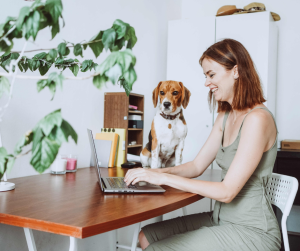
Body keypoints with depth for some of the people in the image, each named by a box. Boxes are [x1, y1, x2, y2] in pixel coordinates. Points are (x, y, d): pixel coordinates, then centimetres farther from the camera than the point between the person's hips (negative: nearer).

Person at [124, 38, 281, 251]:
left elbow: (227, 191, -24)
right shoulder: (225, 116, 9)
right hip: (221, 218, 8)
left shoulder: (257, 119, -21)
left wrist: (164, 178, -22)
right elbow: (197, 166, 9)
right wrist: (156, 172, -7)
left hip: (250, 232, -8)